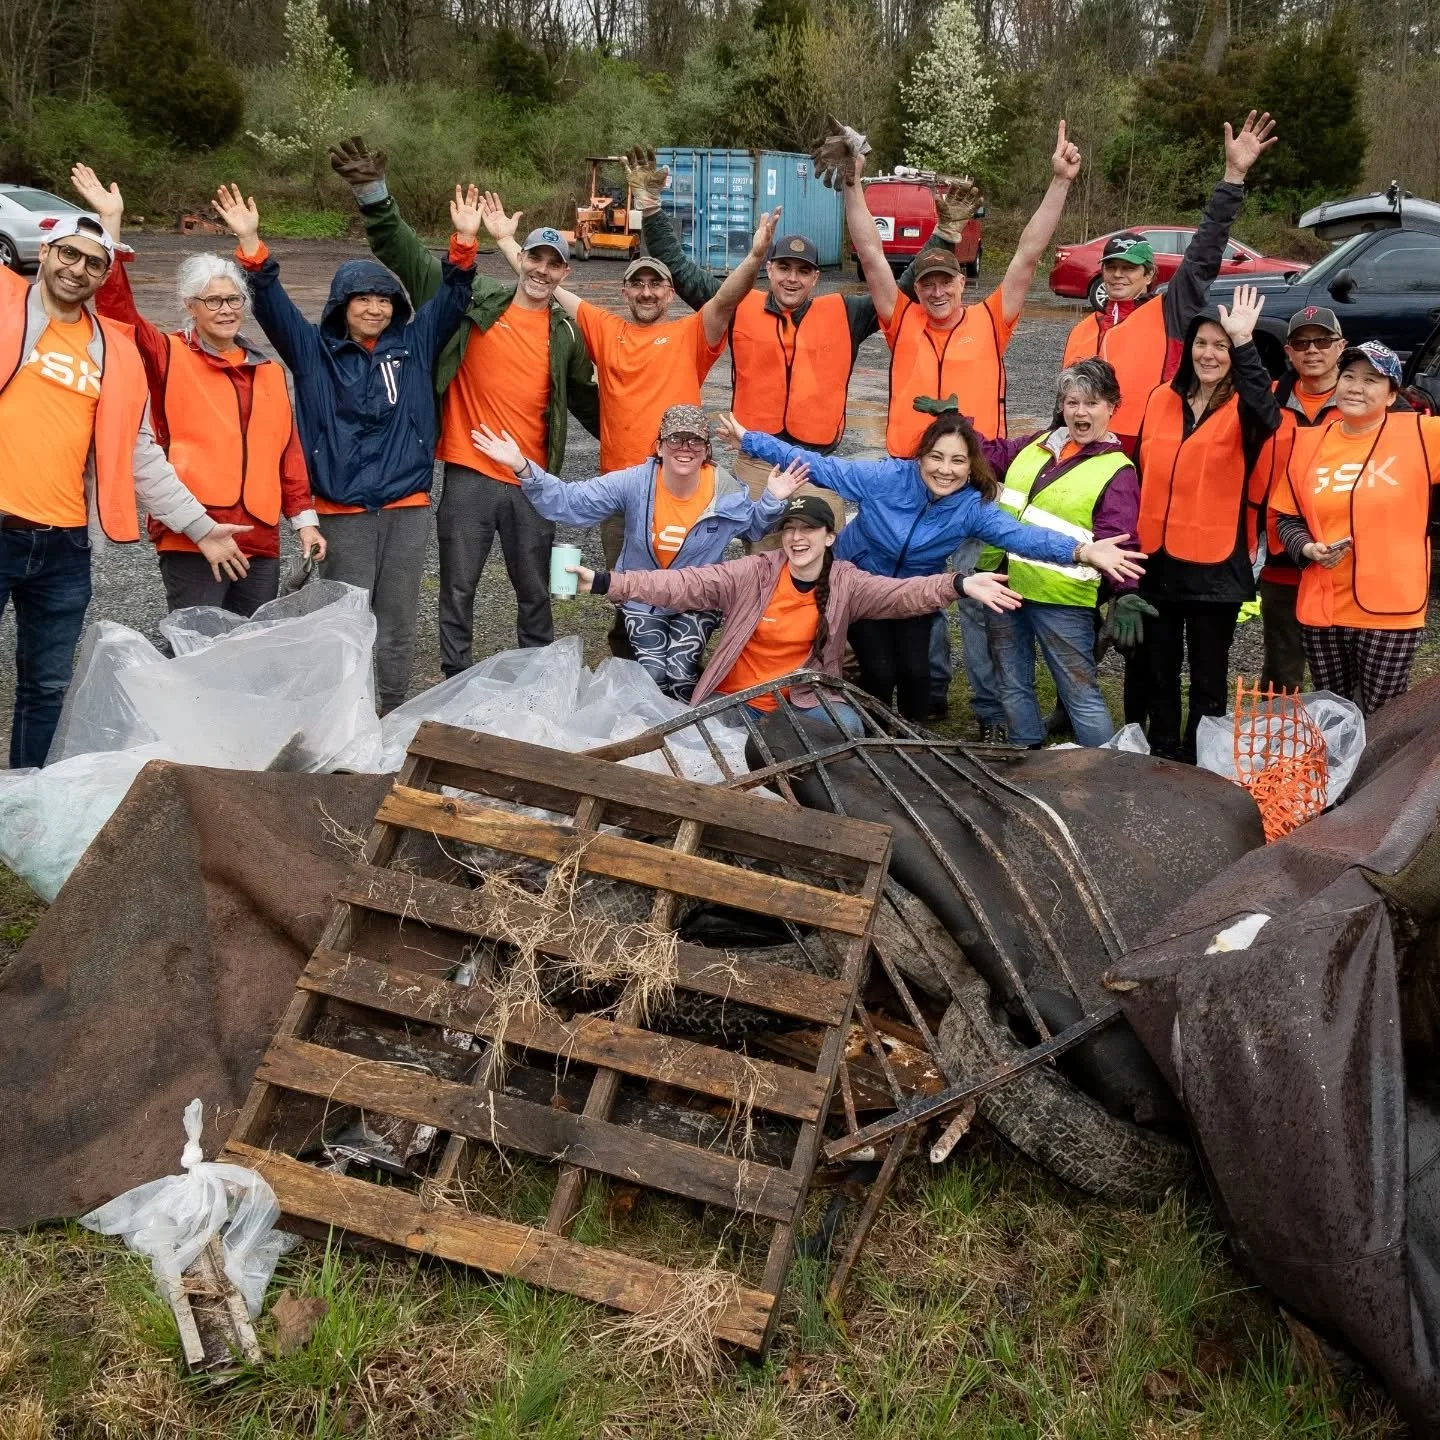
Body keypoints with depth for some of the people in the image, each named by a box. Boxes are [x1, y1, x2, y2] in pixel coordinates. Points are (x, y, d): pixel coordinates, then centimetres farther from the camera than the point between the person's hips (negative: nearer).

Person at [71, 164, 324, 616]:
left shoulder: (269, 372, 17)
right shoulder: (169, 357, 4)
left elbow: (289, 448, 18)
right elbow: (117, 306, -8)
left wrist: (304, 517, 12)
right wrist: (111, 223, -12)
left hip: (260, 539, 5)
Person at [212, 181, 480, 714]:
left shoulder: (413, 344, 10)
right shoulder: (315, 350, 5)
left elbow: (451, 298, 7)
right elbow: (271, 304, -3)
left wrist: (464, 242, -8)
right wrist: (250, 244, -17)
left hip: (408, 508, 2)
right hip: (343, 513, -2)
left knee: (398, 628, 9)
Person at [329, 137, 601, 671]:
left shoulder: (566, 334, 8)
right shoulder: (476, 302, 0)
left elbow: (586, 401, 21)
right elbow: (407, 254, -4)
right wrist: (374, 194, -17)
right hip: (468, 476, -2)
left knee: (535, 594, 13)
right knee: (458, 591, 6)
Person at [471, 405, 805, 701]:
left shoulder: (727, 492, -13)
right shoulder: (634, 483, -16)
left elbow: (754, 528, 8)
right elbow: (569, 502, -17)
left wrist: (772, 501, -14)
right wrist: (523, 469, -30)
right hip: (642, 598, 0)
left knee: (680, 674, -20)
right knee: (653, 674, -17)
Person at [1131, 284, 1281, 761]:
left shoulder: (1242, 410, -6)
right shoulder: (1162, 399, 7)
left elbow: (1267, 416, -32)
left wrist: (1243, 344, -38)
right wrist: (1132, 541, 14)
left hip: (1215, 564, -4)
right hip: (1156, 560, 5)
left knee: (1207, 677, 7)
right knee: (1155, 671, 15)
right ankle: (1159, 759, 30)